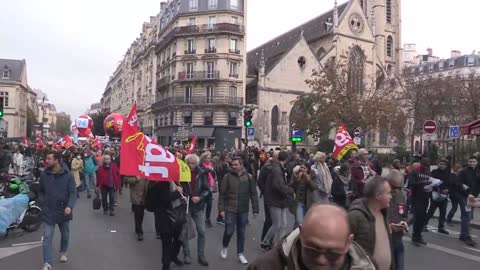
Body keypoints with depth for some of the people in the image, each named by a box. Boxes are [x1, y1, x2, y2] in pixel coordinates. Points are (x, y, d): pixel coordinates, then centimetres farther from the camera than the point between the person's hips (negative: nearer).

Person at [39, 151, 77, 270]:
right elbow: (40, 191, 12)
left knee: (65, 235, 18)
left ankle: (63, 252, 43)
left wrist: (70, 206, -27)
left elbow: (73, 192, -12)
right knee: (47, 238, -4)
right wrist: (42, 204, 0)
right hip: (48, 212, 0)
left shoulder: (67, 175, -9)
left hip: (64, 211, 0)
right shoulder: (44, 175, -2)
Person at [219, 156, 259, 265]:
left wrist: (255, 209, 0)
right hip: (230, 209, -1)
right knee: (229, 231, 1)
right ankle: (225, 247, 30)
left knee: (241, 232, 10)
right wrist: (221, 209, -7)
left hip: (243, 210, 2)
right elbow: (222, 194, -3)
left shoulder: (249, 177, -3)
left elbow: (253, 194, 1)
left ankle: (240, 253, 25)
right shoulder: (227, 177, -7)